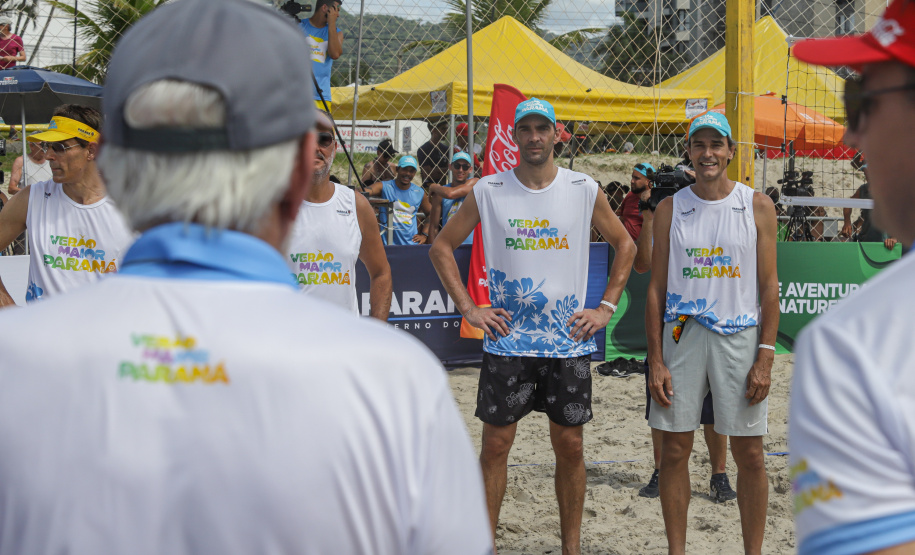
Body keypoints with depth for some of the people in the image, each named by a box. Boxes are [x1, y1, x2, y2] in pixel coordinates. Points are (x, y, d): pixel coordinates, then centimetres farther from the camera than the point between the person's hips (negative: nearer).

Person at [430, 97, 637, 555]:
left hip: (569, 341, 1)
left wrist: (606, 307, 3)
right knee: (495, 443, 2)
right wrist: (468, 308, -1)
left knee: (570, 444, 6)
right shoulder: (488, 191, 0)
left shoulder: (585, 190, 1)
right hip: (506, 341, 0)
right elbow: (442, 247, 7)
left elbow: (625, 246, 12)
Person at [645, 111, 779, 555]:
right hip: (681, 335, 1)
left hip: (739, 336, -1)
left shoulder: (757, 206, 2)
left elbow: (769, 286, 0)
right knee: (674, 450, 4)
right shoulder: (670, 210, 4)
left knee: (749, 454, 3)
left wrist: (765, 357, -7)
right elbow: (656, 289, 4)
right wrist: (655, 362, -2)